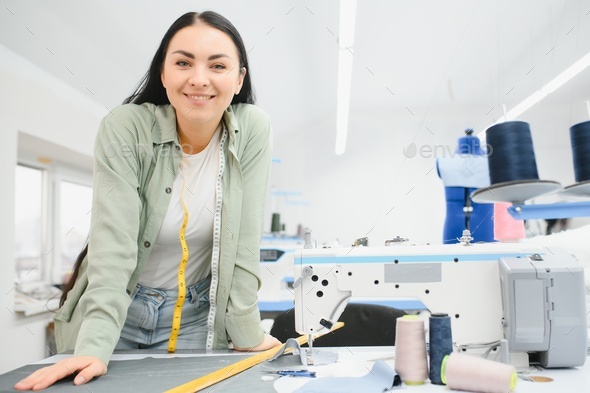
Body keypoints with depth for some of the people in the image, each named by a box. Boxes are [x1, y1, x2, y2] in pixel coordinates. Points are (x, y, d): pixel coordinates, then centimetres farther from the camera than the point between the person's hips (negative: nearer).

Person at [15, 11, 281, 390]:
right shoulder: (125, 128, -18)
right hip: (116, 312, 0)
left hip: (196, 315, 1)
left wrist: (247, 334, -10)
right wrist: (94, 347, -32)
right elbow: (113, 241, -24)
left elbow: (244, 243, -12)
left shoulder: (252, 130, -14)